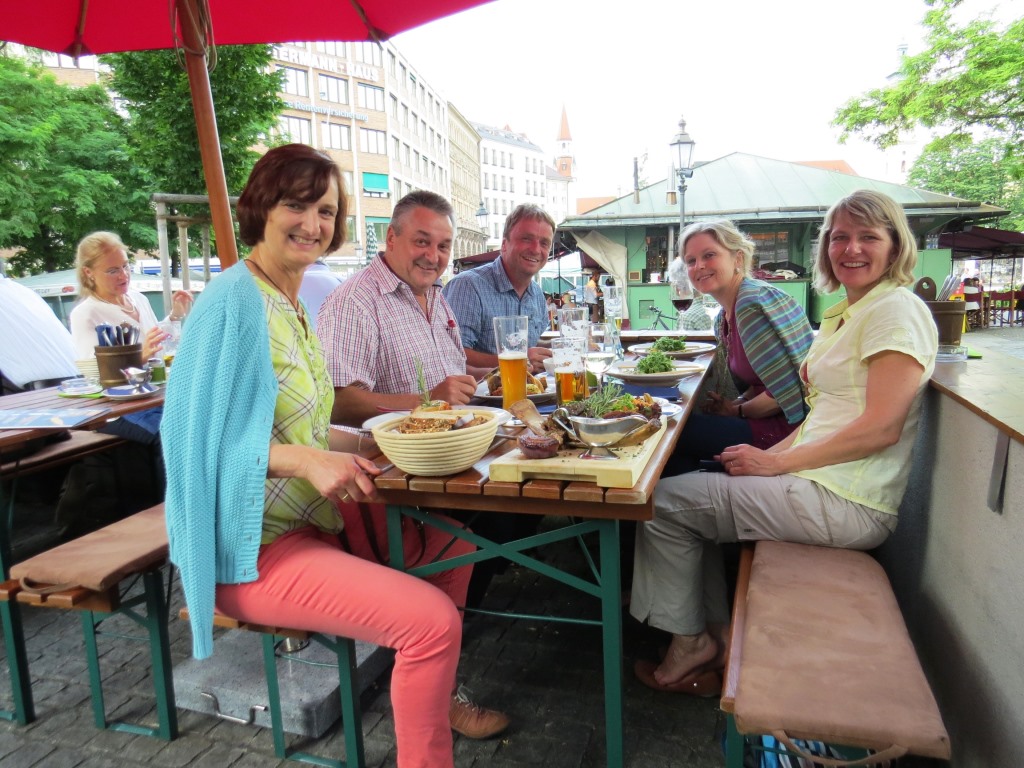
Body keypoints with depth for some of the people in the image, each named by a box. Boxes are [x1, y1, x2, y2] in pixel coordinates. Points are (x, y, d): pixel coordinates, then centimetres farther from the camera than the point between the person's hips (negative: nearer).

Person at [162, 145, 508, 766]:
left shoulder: (294, 304, 10)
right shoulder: (234, 299, -17)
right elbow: (202, 432, -19)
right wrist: (307, 460, -31)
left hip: (313, 517, 9)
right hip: (254, 543, -9)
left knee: (451, 537, 14)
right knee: (433, 621, -20)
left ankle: (437, 693, 30)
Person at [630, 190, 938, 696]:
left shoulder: (897, 310, -12)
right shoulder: (845, 313, 17)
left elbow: (880, 428, -20)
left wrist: (777, 463, -17)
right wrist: (769, 454, 2)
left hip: (845, 502, -10)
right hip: (820, 481, 10)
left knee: (664, 502, -6)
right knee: (692, 489, 14)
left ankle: (689, 641, 14)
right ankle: (715, 643, 16)